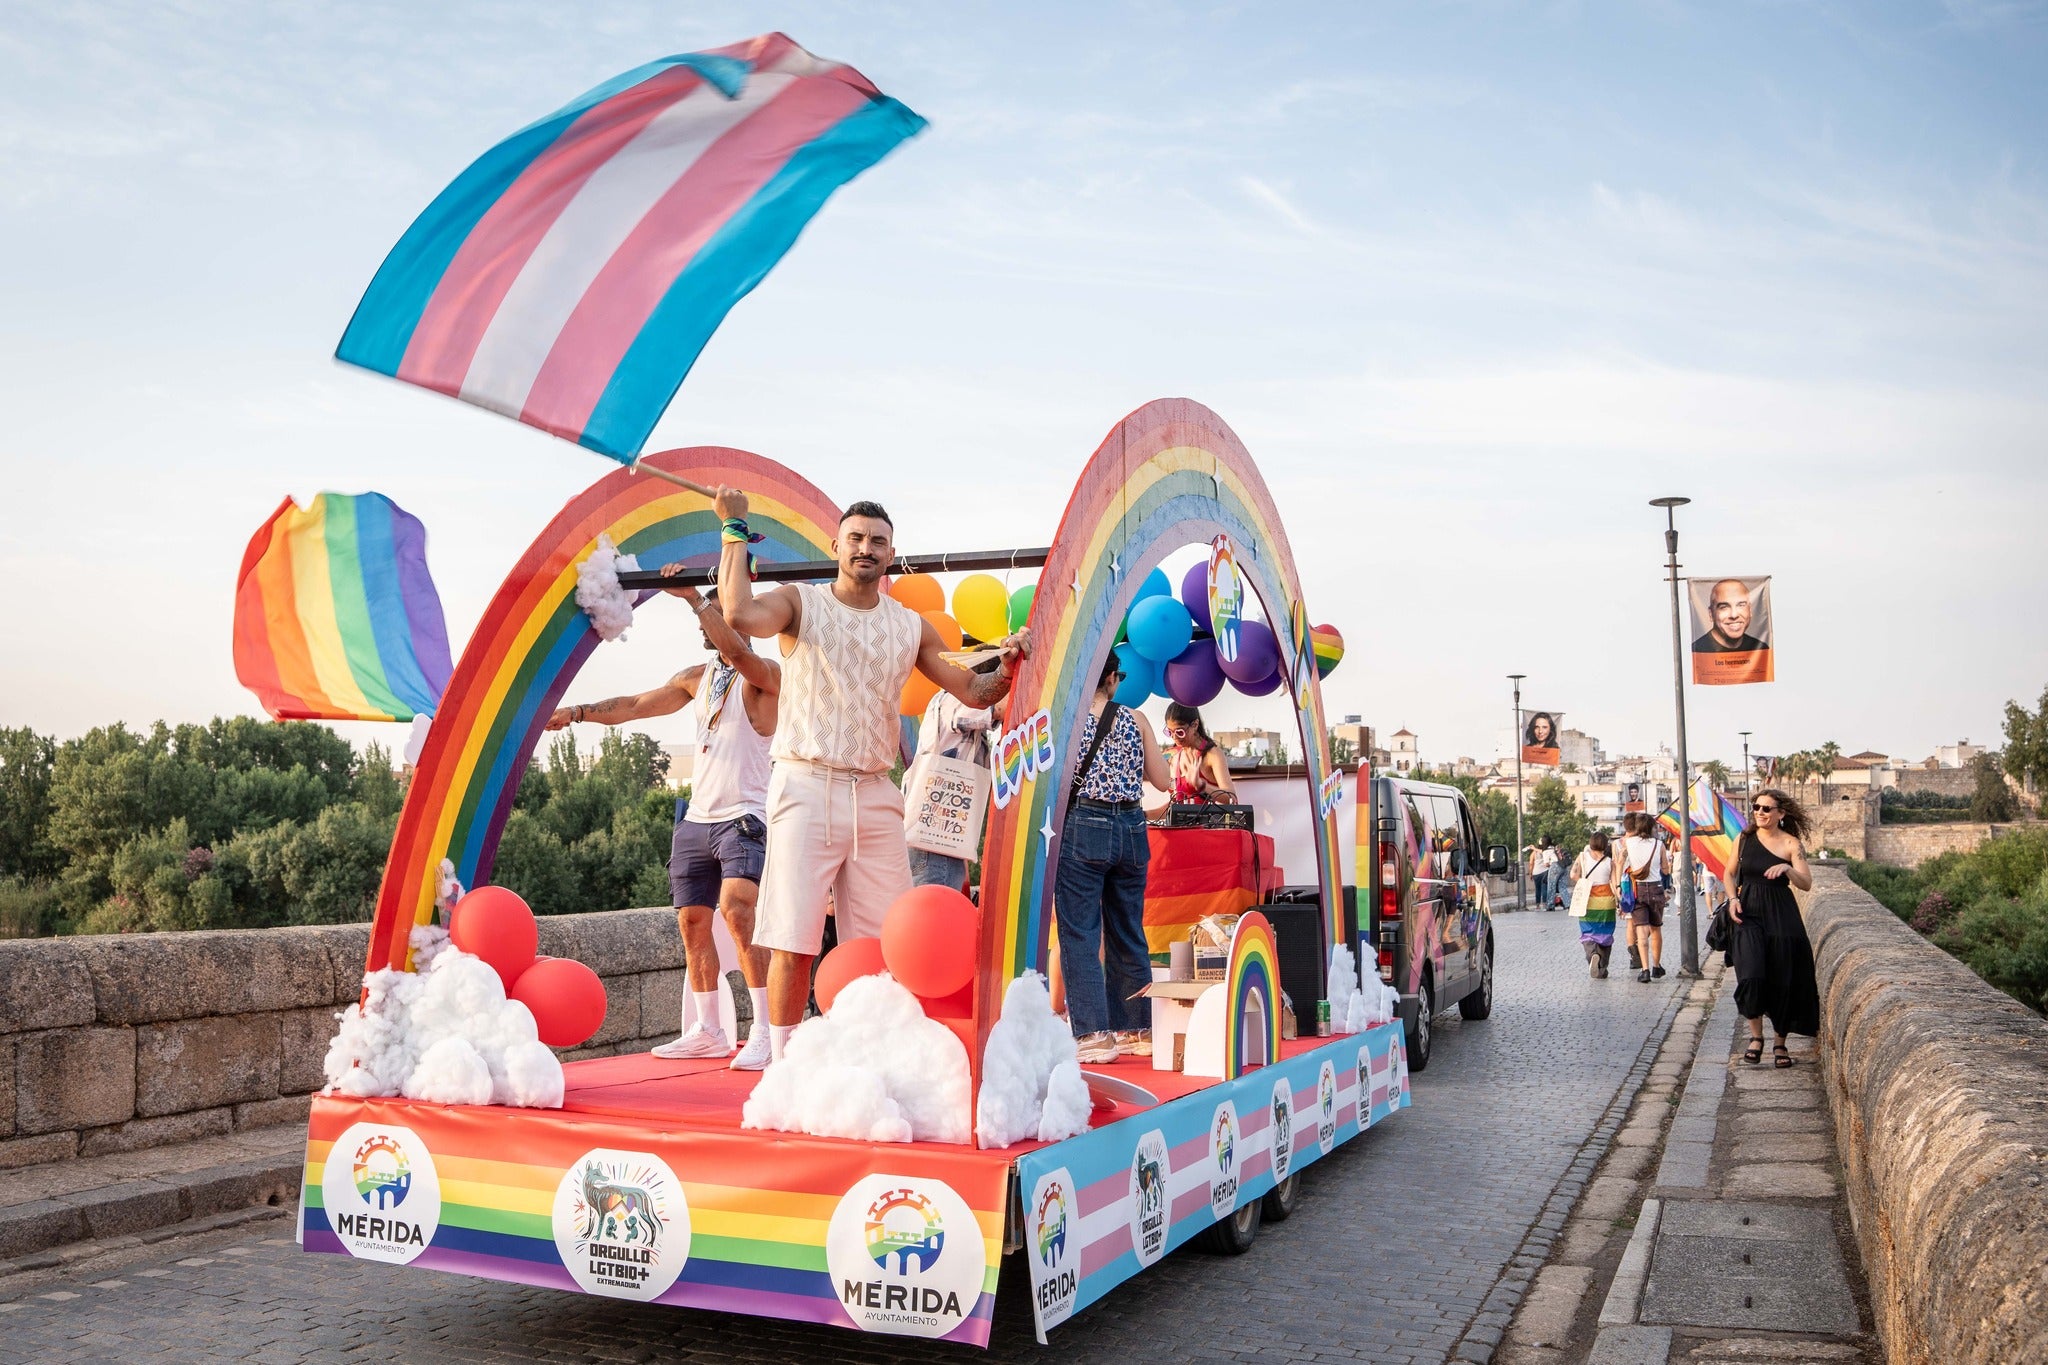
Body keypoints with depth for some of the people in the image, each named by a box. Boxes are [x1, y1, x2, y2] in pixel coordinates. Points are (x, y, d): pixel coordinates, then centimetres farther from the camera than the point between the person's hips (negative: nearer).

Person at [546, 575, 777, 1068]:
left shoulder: (765, 676, -4)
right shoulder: (698, 677, 17)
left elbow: (734, 650, -25)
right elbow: (638, 705, 22)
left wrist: (692, 597, -27)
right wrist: (578, 712, 18)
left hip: (744, 818, -8)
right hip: (696, 819, 8)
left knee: (736, 909, -24)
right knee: (693, 921, 6)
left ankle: (765, 1032, -22)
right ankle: (708, 1032, 15)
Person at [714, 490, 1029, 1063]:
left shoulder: (912, 626, 12)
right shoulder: (801, 603, 1)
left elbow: (973, 691, 12)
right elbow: (740, 614, -20)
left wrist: (1006, 668, -9)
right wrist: (736, 529, -12)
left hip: (875, 795, 4)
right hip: (806, 785, -4)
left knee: (884, 941, 4)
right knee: (793, 940, -5)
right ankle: (782, 1065, 4)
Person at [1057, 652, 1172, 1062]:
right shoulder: (1136, 720, 4)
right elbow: (1162, 780, 6)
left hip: (1082, 828, -4)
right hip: (1130, 829, 4)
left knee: (1079, 934, -1)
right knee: (1128, 934, 13)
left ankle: (1094, 1032, -6)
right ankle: (1137, 1028, 20)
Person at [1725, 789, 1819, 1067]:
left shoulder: (1791, 844, 0)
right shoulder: (1744, 839, 7)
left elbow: (1807, 884, -7)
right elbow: (1730, 873, 17)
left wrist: (1787, 869, -25)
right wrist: (1732, 899, 0)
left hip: (1781, 917, -1)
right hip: (1749, 914, 1)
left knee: (1783, 981, 1)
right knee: (1751, 976, -15)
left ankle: (1780, 1043, 17)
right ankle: (1756, 1036, 4)